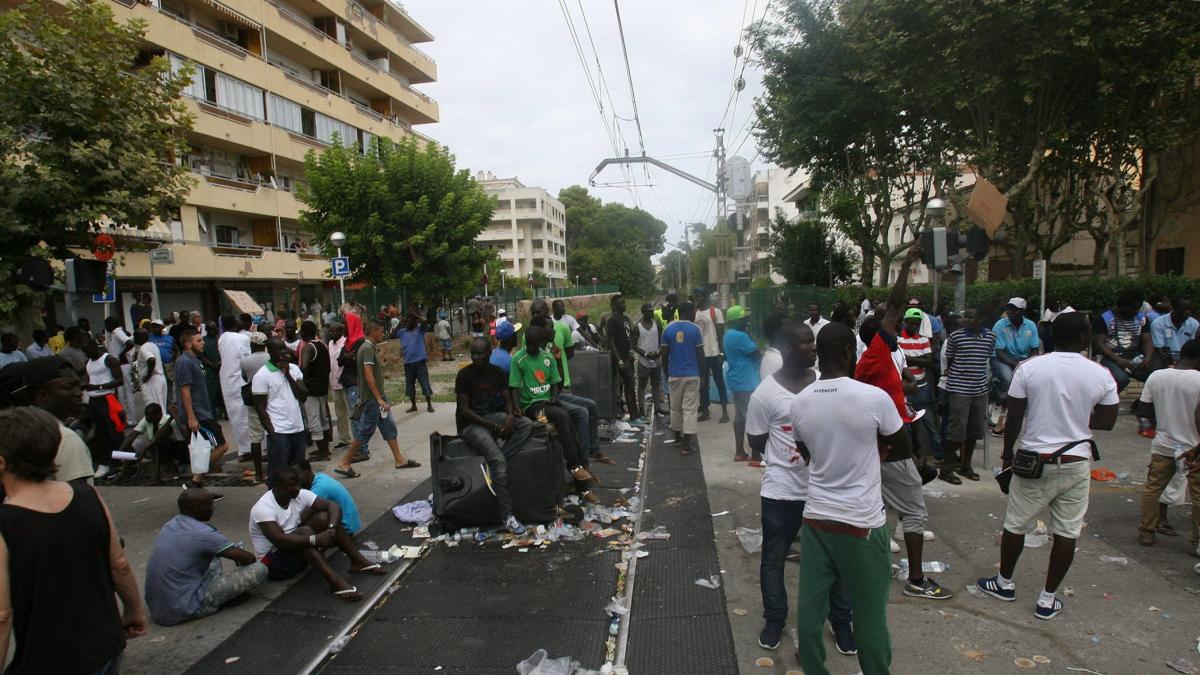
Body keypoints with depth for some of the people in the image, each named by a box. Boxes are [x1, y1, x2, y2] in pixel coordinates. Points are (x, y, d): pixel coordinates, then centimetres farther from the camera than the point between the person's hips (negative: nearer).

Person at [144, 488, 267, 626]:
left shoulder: (170, 525, 5)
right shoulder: (203, 534, -18)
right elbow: (248, 558, -9)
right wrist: (255, 561, 14)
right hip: (183, 611, -8)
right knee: (260, 569, -10)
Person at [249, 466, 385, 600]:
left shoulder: (300, 495, -5)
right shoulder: (263, 508, -24)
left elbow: (333, 506, -9)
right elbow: (279, 540, -37)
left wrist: (332, 528, -28)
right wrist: (315, 539, -41)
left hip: (298, 549, 7)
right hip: (273, 561, -7)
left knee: (324, 517, -13)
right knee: (305, 531, -32)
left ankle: (358, 562, -12)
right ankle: (334, 580, -43)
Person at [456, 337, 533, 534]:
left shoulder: (497, 372, 5)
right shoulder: (464, 375, -10)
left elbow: (507, 400, 7)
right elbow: (464, 409, -13)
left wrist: (509, 417, -17)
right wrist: (492, 426, -21)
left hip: (492, 416, 6)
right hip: (470, 424, -6)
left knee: (527, 424, -20)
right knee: (499, 461, -28)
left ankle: (493, 463, -26)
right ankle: (507, 515, -24)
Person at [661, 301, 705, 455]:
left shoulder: (668, 329, 2)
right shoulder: (695, 329, -6)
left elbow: (664, 355, 4)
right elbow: (700, 355, -6)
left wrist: (666, 374, 14)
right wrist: (702, 373, 5)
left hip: (674, 375, 3)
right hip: (692, 375, -3)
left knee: (675, 408, 17)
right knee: (690, 409, -1)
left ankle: (677, 437, 31)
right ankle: (686, 445, -4)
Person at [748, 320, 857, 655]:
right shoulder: (765, 393, -14)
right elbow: (757, 443, -4)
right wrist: (788, 456, -11)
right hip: (781, 491, -3)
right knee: (773, 559, 13)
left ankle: (842, 623, 34)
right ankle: (774, 620, 34)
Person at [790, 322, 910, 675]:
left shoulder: (799, 402, -3)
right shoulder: (875, 397, -15)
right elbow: (904, 448, 2)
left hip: (815, 517, 4)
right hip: (862, 523, -4)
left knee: (809, 606, 13)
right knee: (870, 613, 12)